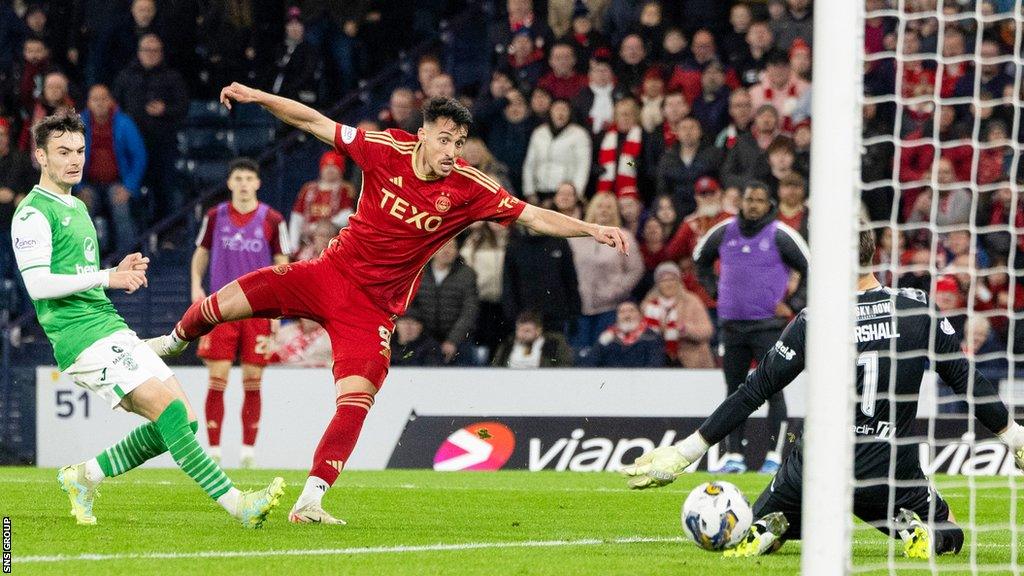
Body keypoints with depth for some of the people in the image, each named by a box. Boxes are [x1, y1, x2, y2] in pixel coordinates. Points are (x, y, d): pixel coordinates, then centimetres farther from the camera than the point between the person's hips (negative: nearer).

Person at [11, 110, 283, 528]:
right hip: (84, 338, -9)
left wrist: (120, 274, 10)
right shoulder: (33, 213, -7)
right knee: (169, 409, -22)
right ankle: (235, 503, -26)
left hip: (113, 328, 9)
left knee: (182, 420, 1)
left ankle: (85, 477, 14)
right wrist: (106, 277, -19)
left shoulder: (76, 207, 22)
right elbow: (38, 284, -18)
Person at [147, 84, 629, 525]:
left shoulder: (468, 189, -13)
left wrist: (590, 229, -27)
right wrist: (257, 97, -8)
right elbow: (318, 124, -3)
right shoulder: (387, 151, -11)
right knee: (222, 304, -5)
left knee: (356, 401, -19)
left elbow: (535, 217, -14)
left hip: (373, 308, -1)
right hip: (331, 272, 1)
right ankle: (174, 342, 32)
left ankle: (309, 501, -14)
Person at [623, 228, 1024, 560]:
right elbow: (966, 380, 0)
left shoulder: (813, 322, -8)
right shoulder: (918, 308, -5)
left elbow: (752, 394, -4)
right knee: (947, 537, 25)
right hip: (890, 474, 0)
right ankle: (916, 530, -10)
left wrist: (683, 455, 2)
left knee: (764, 519, 28)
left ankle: (768, 531, -9)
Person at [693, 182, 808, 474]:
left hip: (767, 325, -4)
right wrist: (715, 290, 16)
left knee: (773, 391, -8)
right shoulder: (725, 231, 6)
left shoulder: (780, 235, -5)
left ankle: (775, 457, -7)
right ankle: (734, 456, 11)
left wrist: (792, 306, -5)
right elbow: (701, 258, 25)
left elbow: (810, 271, 0)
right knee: (734, 392, 7)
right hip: (731, 325, 4)